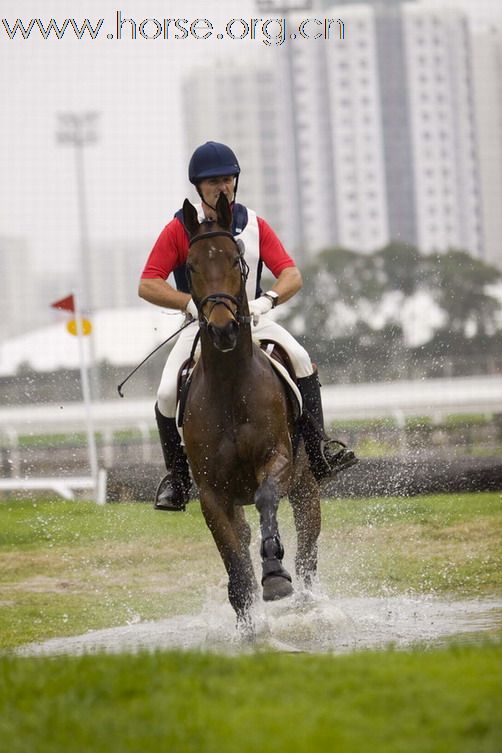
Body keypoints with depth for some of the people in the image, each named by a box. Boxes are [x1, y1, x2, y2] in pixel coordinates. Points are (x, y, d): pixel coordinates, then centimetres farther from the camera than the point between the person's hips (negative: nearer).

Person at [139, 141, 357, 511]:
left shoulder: (254, 225, 0)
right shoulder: (180, 229, -7)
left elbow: (292, 275, -5)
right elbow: (148, 285, -12)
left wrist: (268, 299, -27)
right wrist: (193, 303, -28)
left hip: (252, 319, 1)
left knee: (300, 359, -26)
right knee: (168, 393, -22)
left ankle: (319, 449, -17)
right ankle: (176, 474, 2)